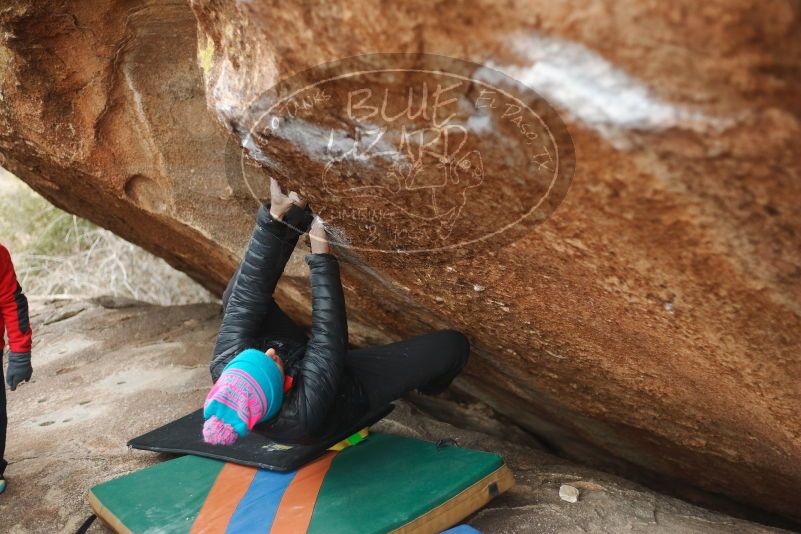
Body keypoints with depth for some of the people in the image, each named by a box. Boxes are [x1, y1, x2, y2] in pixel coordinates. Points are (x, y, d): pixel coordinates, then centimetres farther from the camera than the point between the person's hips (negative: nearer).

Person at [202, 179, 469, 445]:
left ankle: (292, 214, 2)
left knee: (236, 293, -9)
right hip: (351, 384, -4)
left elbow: (246, 297, -29)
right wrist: (321, 254, -35)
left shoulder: (225, 368, -33)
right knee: (452, 345, -14)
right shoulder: (303, 414, -46)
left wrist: (274, 216, -33)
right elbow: (329, 337, -39)